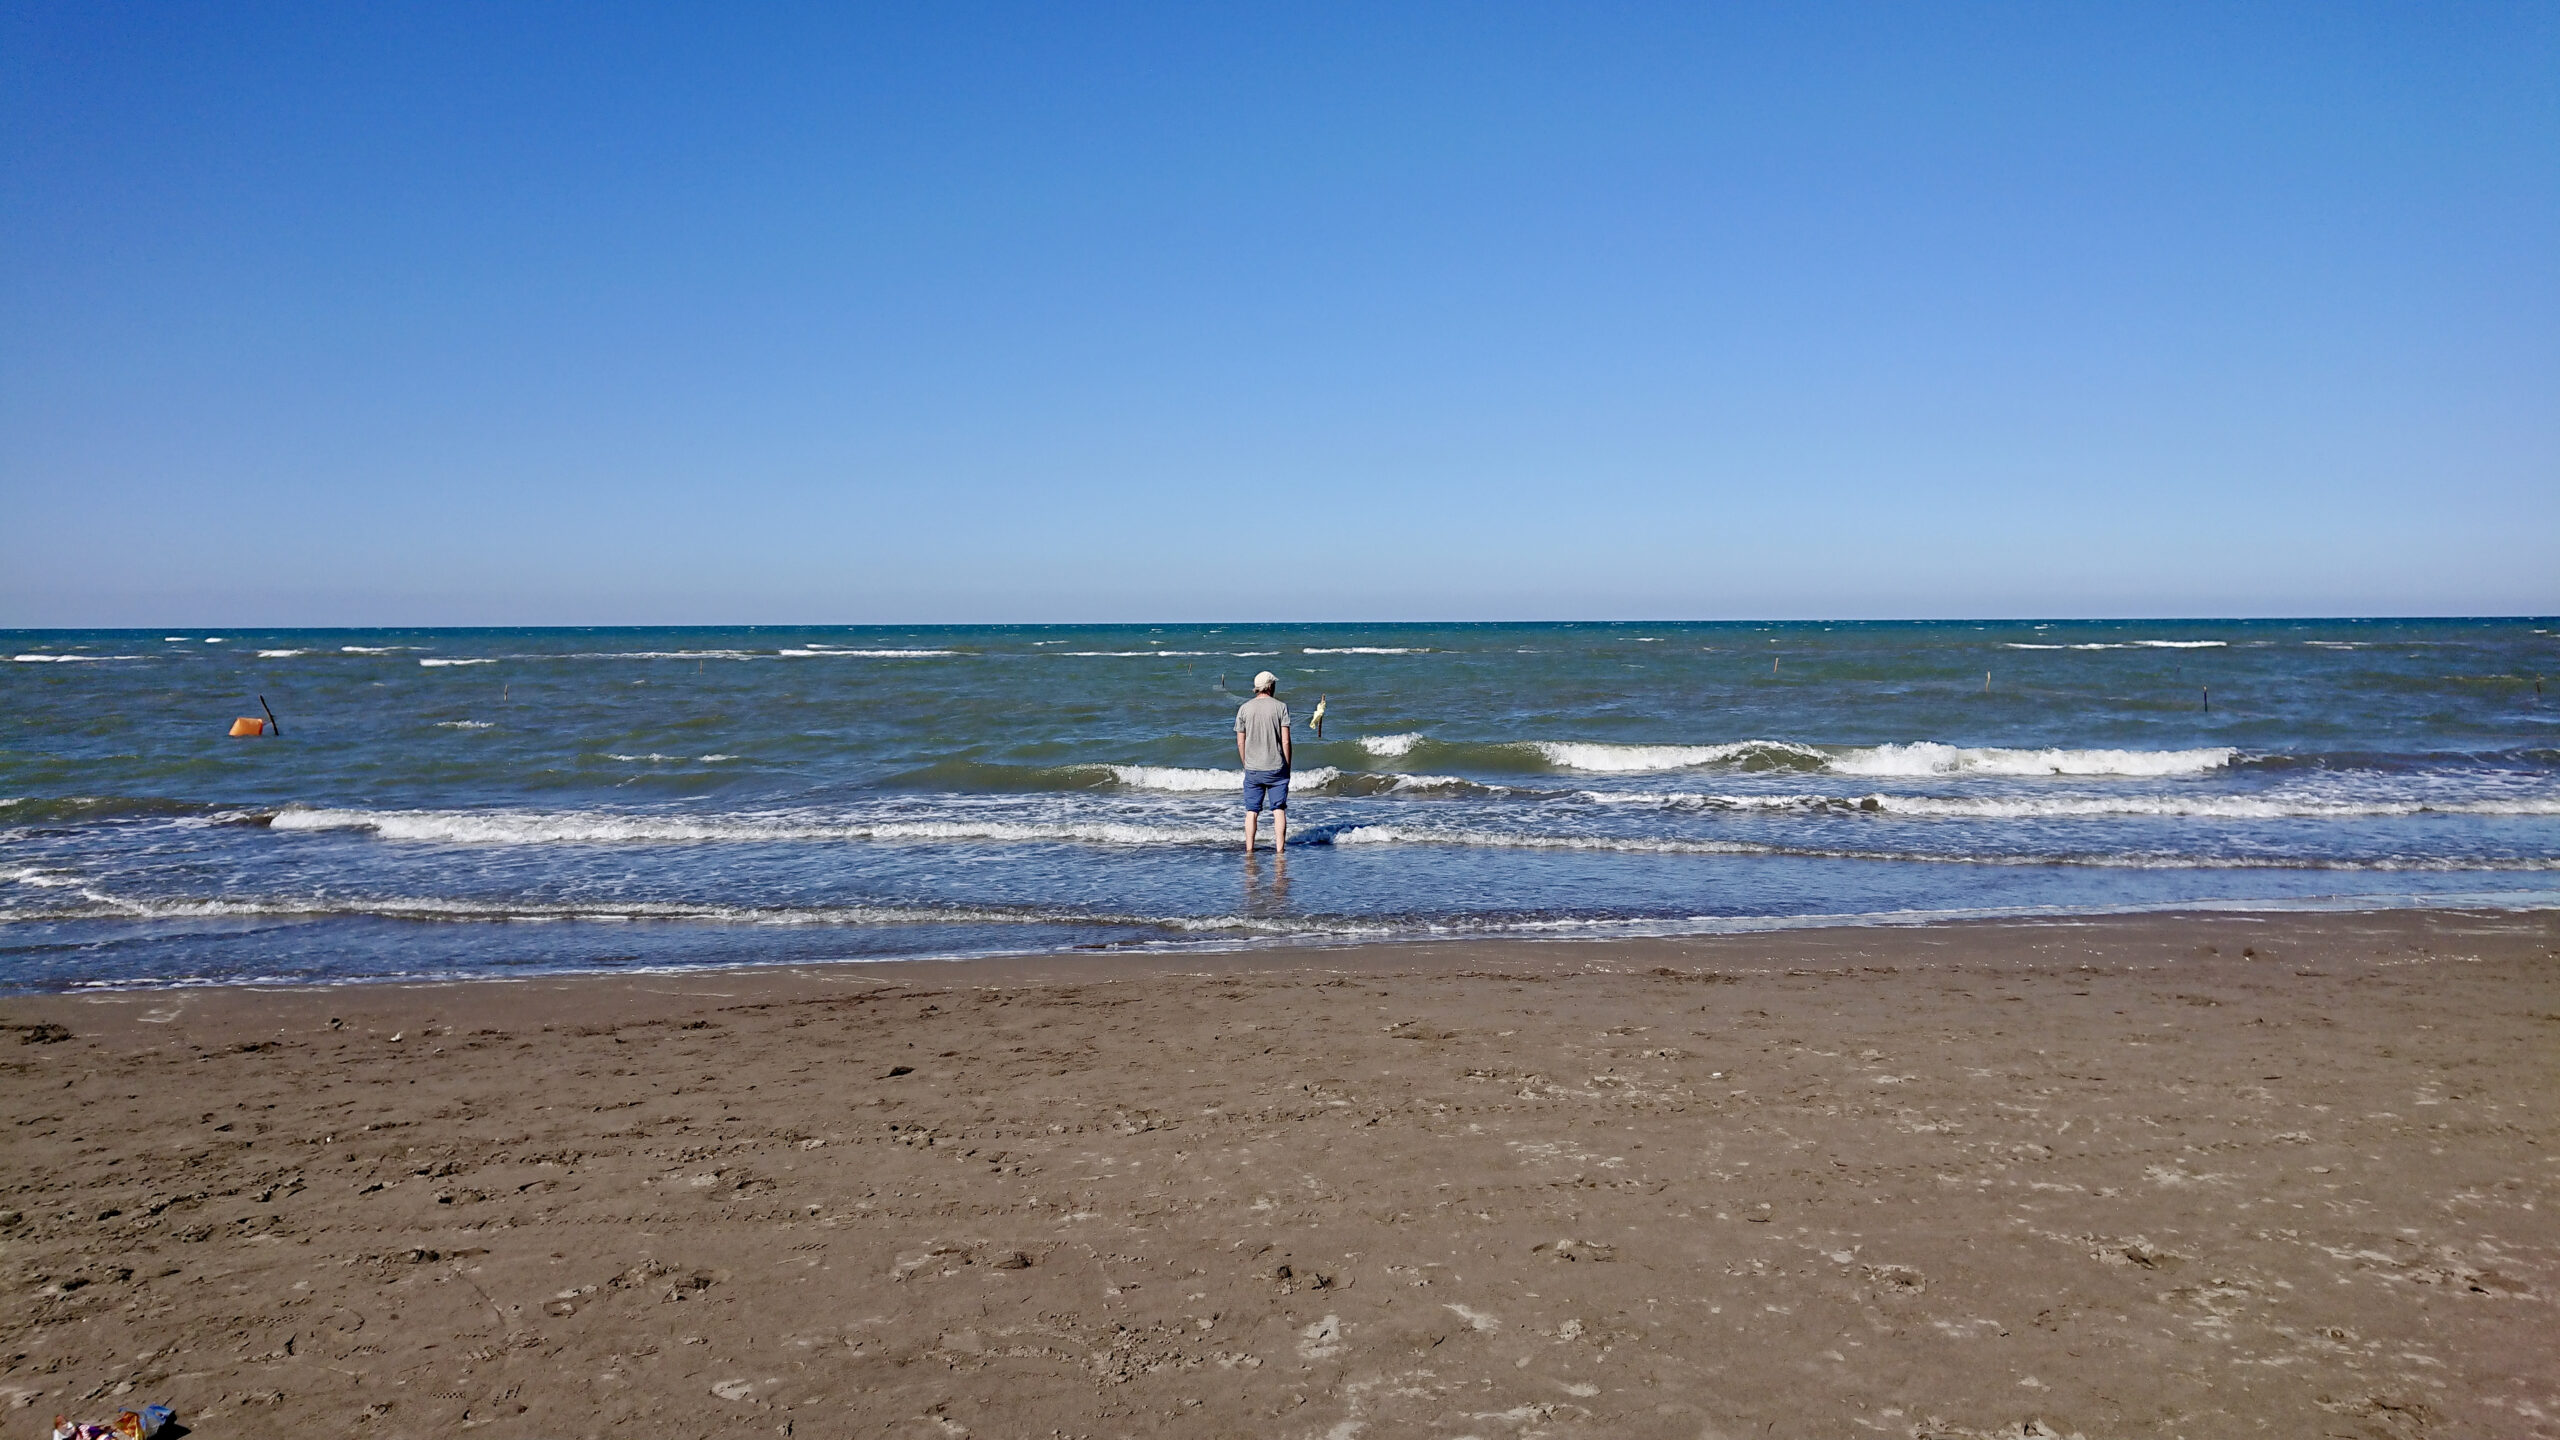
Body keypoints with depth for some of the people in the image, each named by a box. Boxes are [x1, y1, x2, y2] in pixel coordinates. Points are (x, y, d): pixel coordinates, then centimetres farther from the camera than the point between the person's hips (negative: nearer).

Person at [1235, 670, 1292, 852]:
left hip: (1252, 769, 2)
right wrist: (1287, 766, 3)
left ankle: (1249, 850, 9)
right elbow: (1286, 741, -6)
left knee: (1251, 811, 8)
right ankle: (1280, 849, 1)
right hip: (1276, 768, -2)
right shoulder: (1280, 707, -5)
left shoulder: (1244, 709, 1)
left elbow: (1240, 742, 3)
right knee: (1279, 810, 4)